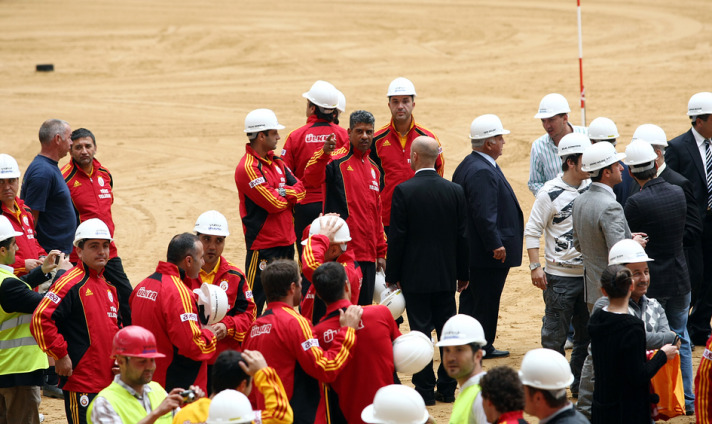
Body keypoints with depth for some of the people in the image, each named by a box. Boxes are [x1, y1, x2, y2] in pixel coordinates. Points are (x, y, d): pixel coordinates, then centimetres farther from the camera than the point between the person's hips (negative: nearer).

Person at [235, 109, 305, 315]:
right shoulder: (248, 168, -17)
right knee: (255, 300, -7)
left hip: (285, 242, 9)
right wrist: (289, 195, 0)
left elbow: (300, 190, 4)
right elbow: (275, 203, -20)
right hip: (263, 245, -9)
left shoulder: (277, 163, 12)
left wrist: (281, 192, -14)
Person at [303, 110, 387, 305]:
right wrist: (324, 154, -44)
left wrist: (381, 252, 21)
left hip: (367, 255, 7)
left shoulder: (373, 168, 19)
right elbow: (311, 179, -26)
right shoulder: (337, 160, -5)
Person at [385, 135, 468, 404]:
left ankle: (425, 389, 3)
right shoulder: (455, 191, -1)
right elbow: (462, 236, 3)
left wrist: (392, 275, -2)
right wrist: (463, 273, 13)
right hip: (446, 275, 3)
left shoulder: (404, 191, -12)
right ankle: (447, 388, 14)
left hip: (415, 275, -3)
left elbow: (397, 237, -10)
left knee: (421, 331, 1)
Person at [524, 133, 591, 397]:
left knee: (587, 331, 11)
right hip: (560, 276, -6)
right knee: (555, 334, 0)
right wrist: (535, 267, -14)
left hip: (589, 273, 6)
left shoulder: (591, 189, 5)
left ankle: (580, 385, 21)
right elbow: (532, 231, -8)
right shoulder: (551, 193, -11)